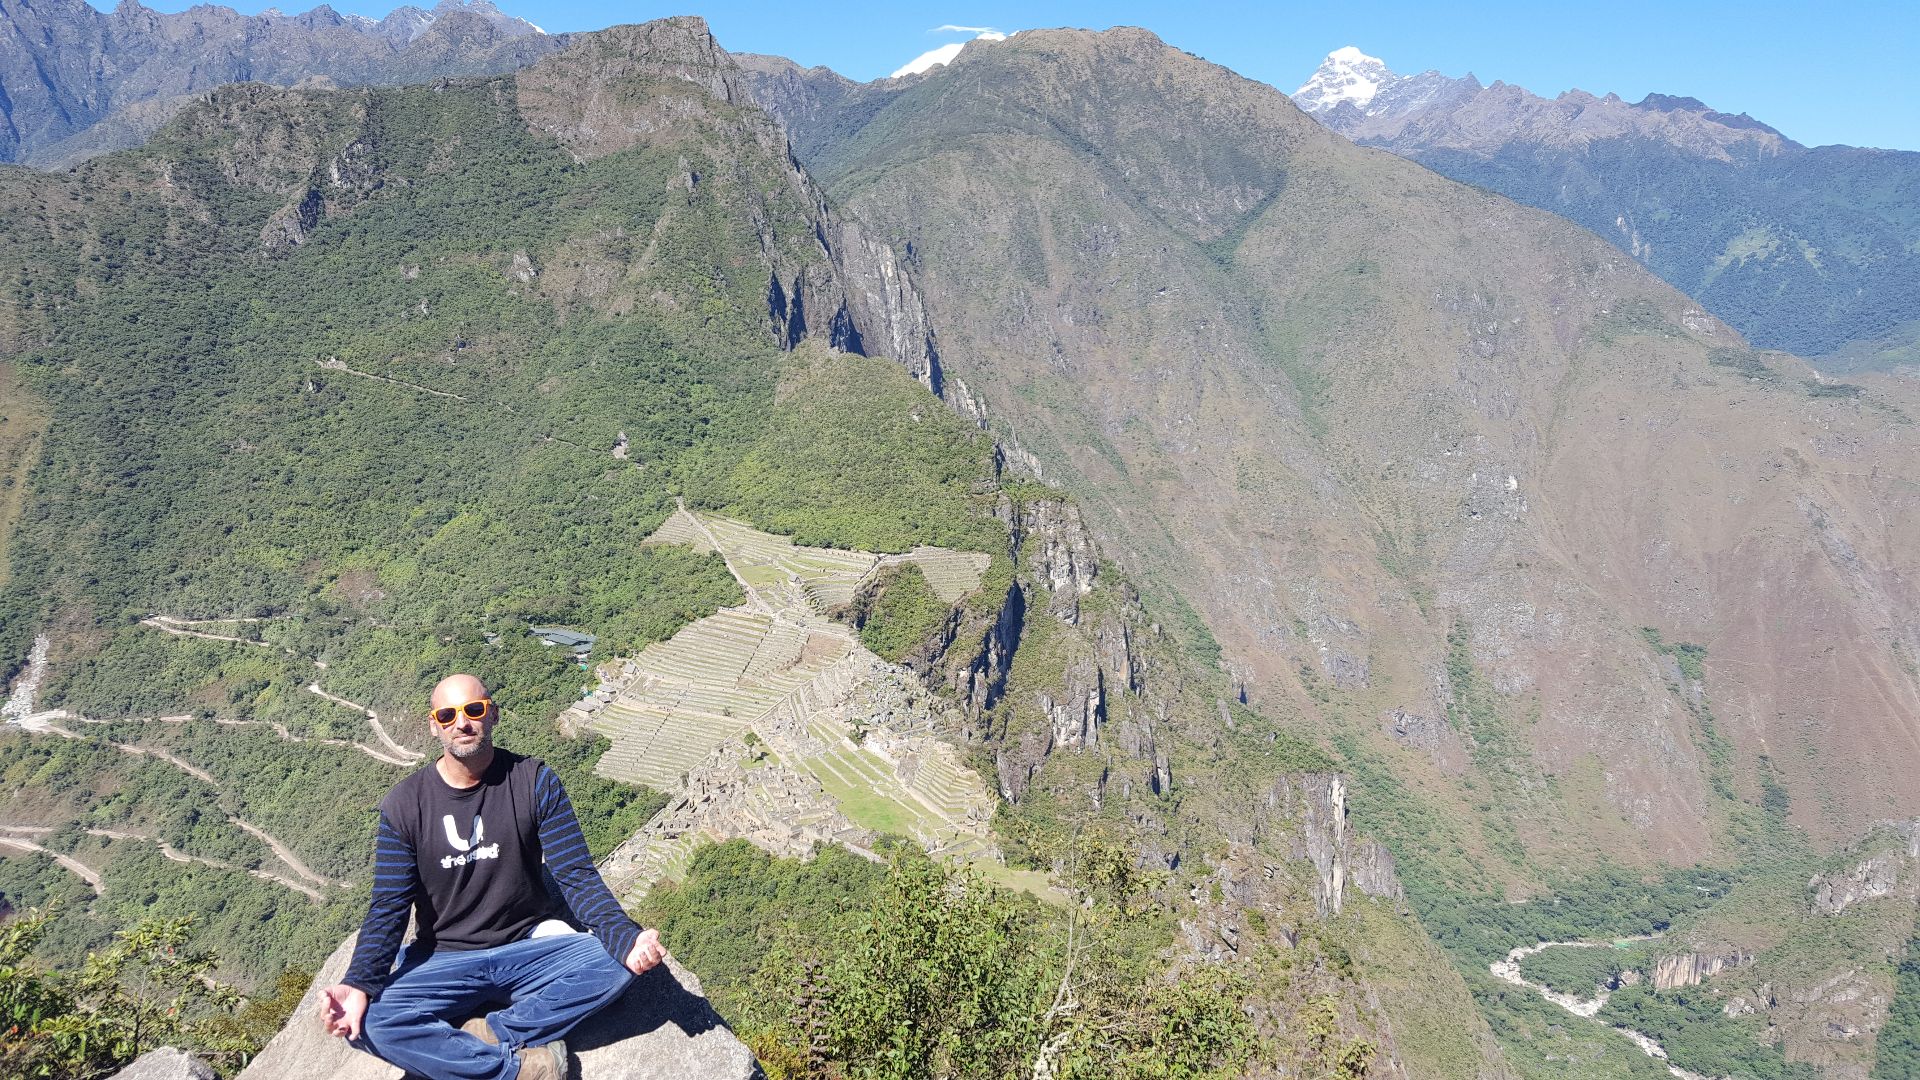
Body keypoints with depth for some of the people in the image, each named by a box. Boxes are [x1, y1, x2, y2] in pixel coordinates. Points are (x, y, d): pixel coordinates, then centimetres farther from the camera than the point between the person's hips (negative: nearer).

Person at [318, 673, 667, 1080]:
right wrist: (359, 984, -25)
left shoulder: (536, 782, -7)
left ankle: (492, 1033, -17)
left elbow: (577, 875, -11)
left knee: (612, 963, -28)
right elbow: (389, 907, -6)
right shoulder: (404, 805, -5)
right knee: (367, 1022, -28)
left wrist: (625, 938, -30)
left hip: (530, 947, 0)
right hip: (444, 960, 1)